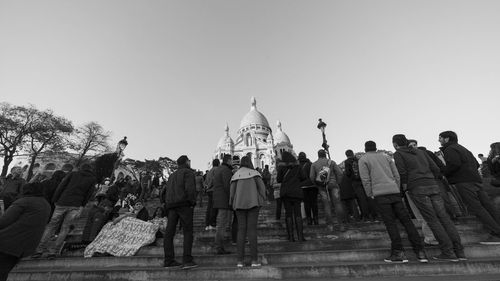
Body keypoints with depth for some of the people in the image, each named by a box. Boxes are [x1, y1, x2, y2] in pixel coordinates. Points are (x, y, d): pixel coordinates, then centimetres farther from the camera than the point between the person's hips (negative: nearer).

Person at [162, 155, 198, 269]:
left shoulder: (172, 175, 24)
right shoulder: (188, 172, 0)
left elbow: (165, 192, 21)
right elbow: (190, 188, -16)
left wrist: (167, 205, 18)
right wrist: (192, 202, -7)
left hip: (171, 206, 7)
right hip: (184, 204, -7)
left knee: (169, 233, 7)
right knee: (188, 232, -3)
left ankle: (169, 261, 10)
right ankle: (187, 260, -6)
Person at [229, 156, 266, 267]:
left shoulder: (236, 175, 6)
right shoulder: (254, 173, 2)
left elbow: (232, 191, 2)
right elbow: (262, 187, -5)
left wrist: (233, 204, 14)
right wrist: (261, 201, 6)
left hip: (239, 204, 2)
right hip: (253, 203, -1)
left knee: (241, 230, 6)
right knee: (252, 229, 1)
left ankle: (240, 260, 7)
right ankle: (254, 260, 1)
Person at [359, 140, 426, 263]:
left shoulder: (363, 159, 5)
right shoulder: (386, 156, 19)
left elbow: (365, 179, -3)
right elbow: (397, 175, 14)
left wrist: (370, 194, 5)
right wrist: (397, 190, 18)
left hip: (380, 193, -4)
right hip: (394, 190, 5)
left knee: (390, 222, -3)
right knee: (405, 219, 5)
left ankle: (398, 252, -2)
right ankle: (420, 251, 5)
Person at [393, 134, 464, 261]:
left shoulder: (398, 154, 3)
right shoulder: (420, 151, 21)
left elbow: (402, 173, -7)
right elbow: (436, 169, 16)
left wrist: (405, 189, 5)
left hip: (417, 189, -6)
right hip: (433, 186, 6)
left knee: (432, 220, -3)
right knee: (444, 217, 5)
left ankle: (448, 252, -1)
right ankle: (459, 251, 6)